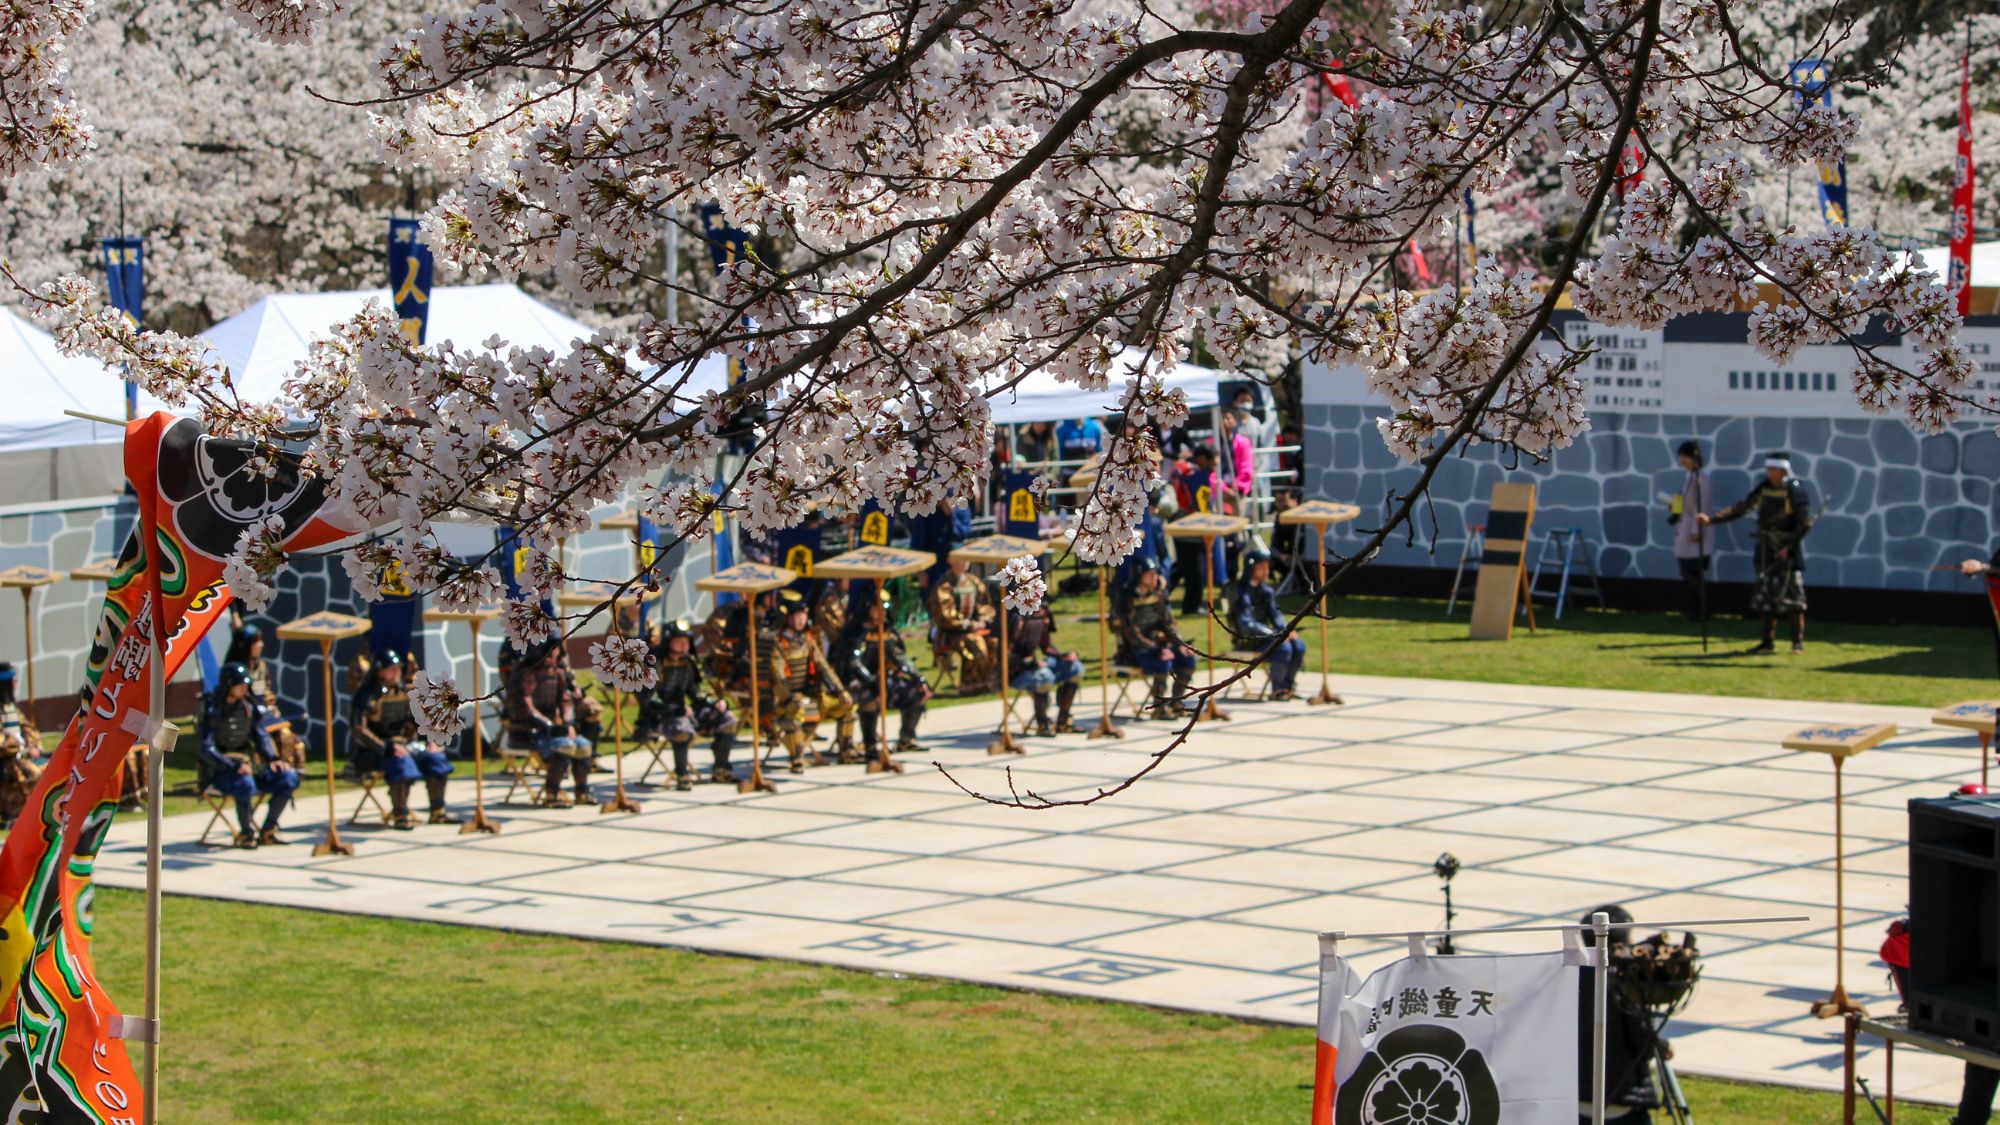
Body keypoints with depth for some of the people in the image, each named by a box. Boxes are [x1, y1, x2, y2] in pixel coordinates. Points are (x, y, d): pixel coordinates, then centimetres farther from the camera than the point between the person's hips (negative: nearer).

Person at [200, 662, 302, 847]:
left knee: (289, 778, -15)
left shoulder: (249, 707, 8)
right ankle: (246, 833, -13)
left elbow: (262, 736, 11)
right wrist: (235, 767, -30)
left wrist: (273, 759, -10)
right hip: (222, 770, -6)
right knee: (245, 785, -38)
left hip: (248, 764, 6)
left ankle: (268, 831, -1)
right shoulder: (213, 712, -9)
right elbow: (207, 751, -16)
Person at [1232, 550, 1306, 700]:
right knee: (1283, 647, -29)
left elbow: (1275, 614, 10)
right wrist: (1274, 635, -28)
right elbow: (1247, 624, -23)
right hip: (1247, 640, -7)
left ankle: (1287, 686, -2)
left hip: (1264, 635, 7)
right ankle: (1277, 689, -13)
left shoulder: (1267, 591, 11)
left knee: (1299, 645, -14)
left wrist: (1287, 629, -12)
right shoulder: (1242, 593, -14)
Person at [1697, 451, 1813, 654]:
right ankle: (1769, 642, 14)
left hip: (1786, 548, -6)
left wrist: (1790, 547, -19)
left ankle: (1798, 642, -2)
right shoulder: (1764, 489, 7)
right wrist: (1711, 518, -1)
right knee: (1766, 596, 8)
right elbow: (1740, 509, 8)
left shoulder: (1794, 490, -11)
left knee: (1792, 596, -6)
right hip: (1766, 549, 6)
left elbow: (1806, 522, -14)